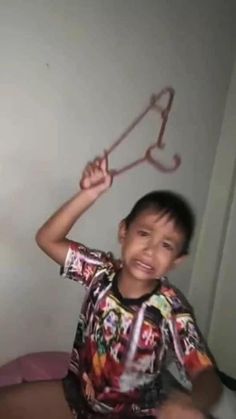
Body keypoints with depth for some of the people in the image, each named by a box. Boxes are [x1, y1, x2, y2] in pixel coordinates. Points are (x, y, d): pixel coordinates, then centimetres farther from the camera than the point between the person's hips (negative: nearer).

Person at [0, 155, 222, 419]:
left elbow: (206, 375, -24)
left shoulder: (171, 312, -24)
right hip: (77, 393, 2)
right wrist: (90, 194, -29)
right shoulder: (102, 271, -15)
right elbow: (47, 239, -17)